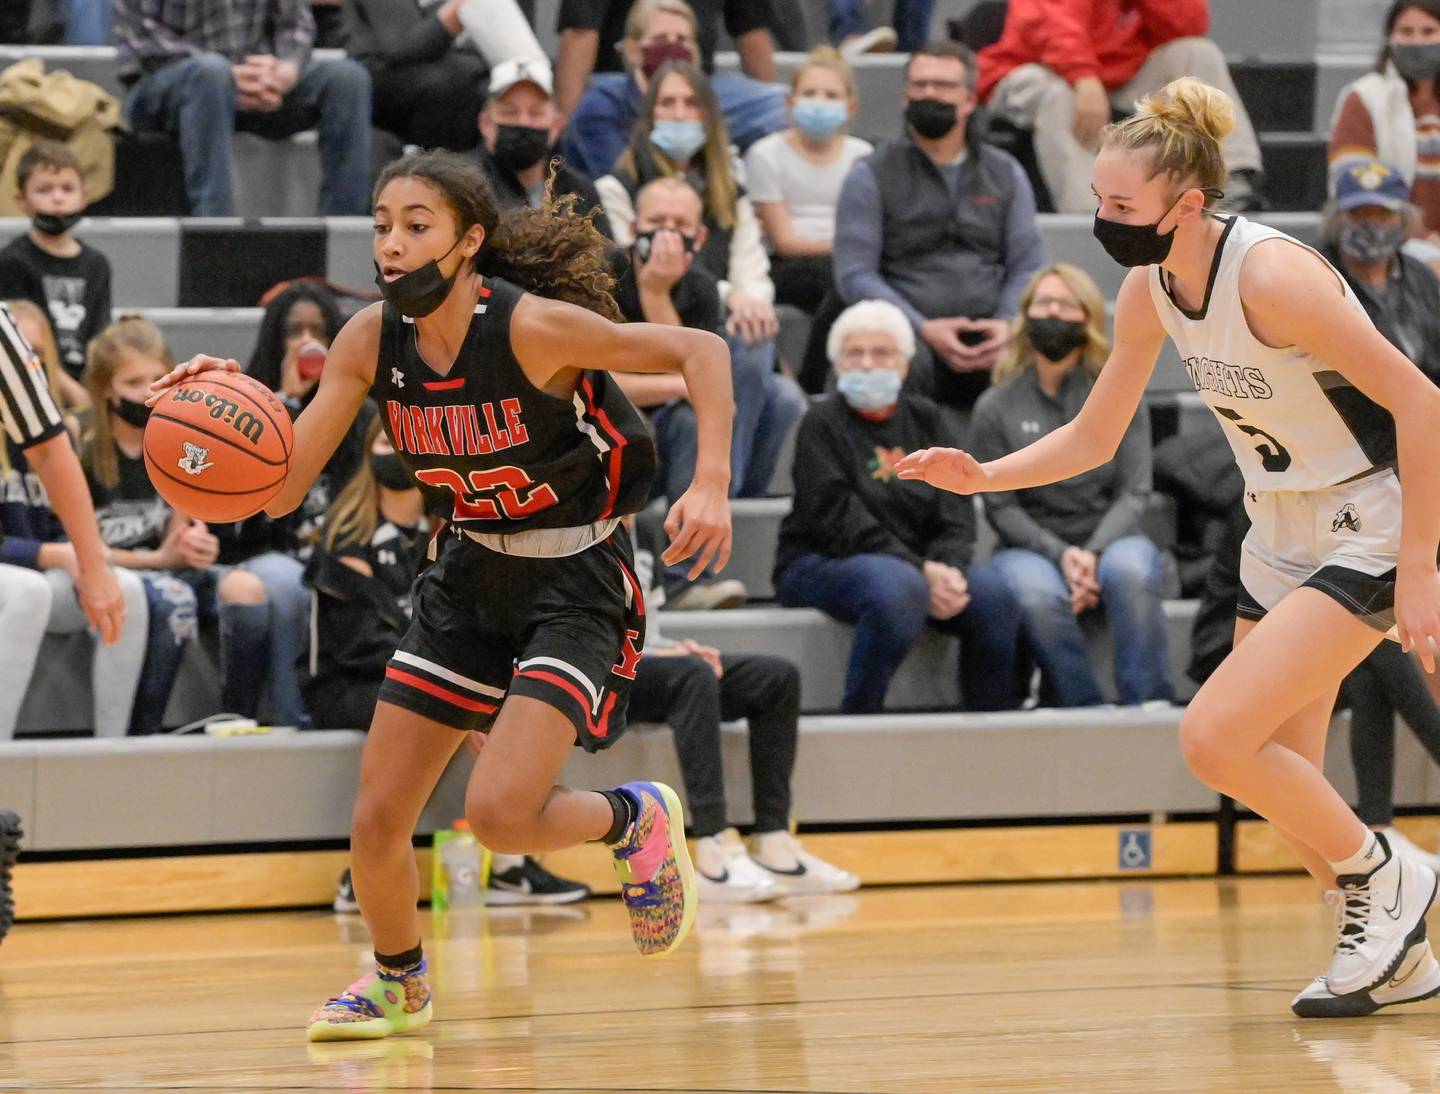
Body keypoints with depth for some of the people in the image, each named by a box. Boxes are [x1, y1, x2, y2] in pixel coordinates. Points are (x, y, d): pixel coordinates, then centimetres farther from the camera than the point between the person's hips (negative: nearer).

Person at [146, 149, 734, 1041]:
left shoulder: (532, 327, -25)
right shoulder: (372, 340, -9)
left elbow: (700, 351, -20)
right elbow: (282, 489, -8)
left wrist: (712, 487, -32)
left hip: (575, 584, -6)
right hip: (471, 573, 6)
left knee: (500, 813, -22)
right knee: (377, 824, 3)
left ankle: (638, 819, 10)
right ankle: (400, 985, 33)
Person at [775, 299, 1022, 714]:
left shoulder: (924, 419, 14)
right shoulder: (823, 423, -2)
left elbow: (956, 508, 6)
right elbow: (838, 518, -14)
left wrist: (947, 567, -16)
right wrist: (920, 571, -22)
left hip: (919, 565, 5)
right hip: (819, 564, -5)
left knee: (992, 591, -23)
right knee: (898, 586, -37)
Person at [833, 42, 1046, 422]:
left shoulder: (1005, 174, 20)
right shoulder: (871, 176, 9)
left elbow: (1028, 264, 15)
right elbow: (855, 275, 0)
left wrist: (1007, 323, -7)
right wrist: (924, 329, -13)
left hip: (988, 345, 3)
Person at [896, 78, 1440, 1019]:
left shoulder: (1270, 275, -26)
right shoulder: (1150, 289, -2)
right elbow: (1094, 439, 11)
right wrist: (983, 476, -5)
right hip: (1281, 536, 8)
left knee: (1215, 734, -19)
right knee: (1280, 791, 7)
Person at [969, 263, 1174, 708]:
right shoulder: (996, 408, 5)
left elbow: (1133, 492, 2)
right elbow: (1000, 505, 2)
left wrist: (1094, 554, -17)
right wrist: (1060, 555, -15)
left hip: (1109, 540, 1)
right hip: (1032, 548, 0)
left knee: (1129, 572, -36)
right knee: (1038, 596, -37)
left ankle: (1150, 704, -32)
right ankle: (1086, 709, -27)